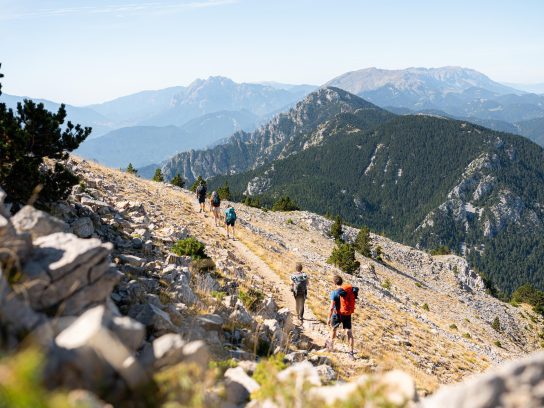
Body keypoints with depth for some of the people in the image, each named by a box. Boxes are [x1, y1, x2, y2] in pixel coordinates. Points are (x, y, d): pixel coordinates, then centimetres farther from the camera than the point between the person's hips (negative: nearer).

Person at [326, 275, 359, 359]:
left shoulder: (334, 293, -19)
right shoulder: (350, 289, -5)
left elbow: (332, 307, -20)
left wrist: (329, 318, -13)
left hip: (338, 314, -3)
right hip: (348, 314, 3)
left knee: (333, 328, 23)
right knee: (349, 332, 5)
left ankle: (331, 344, 43)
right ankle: (351, 352, 1)